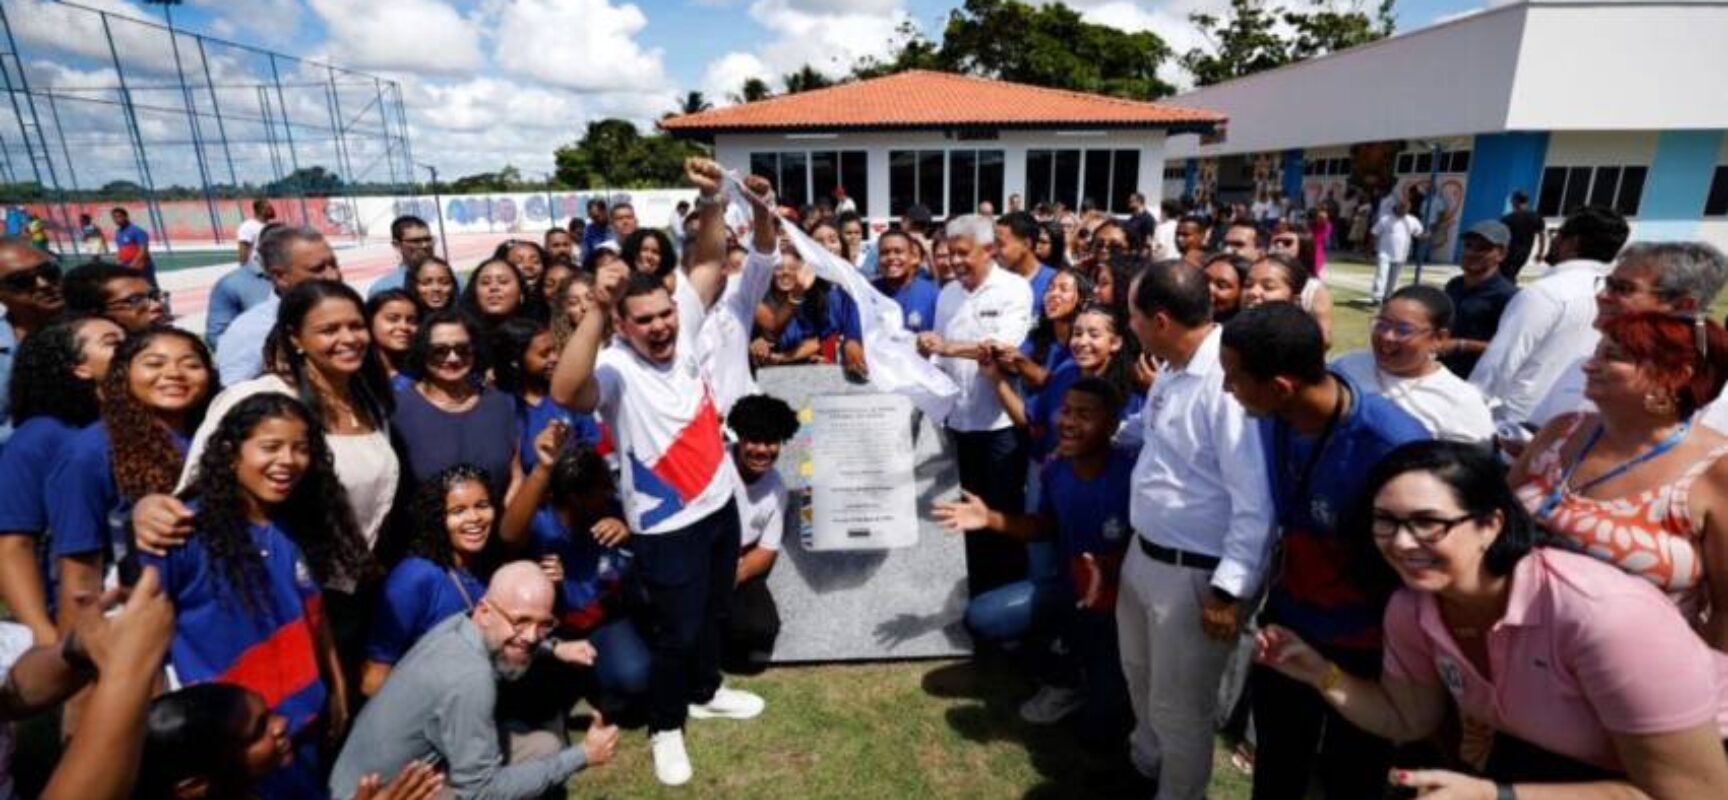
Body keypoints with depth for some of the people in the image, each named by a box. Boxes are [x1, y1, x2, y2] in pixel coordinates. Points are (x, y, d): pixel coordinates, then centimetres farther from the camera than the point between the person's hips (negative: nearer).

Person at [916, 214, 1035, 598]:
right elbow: (941, 355, 9)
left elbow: (1005, 346, -21)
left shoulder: (1014, 288, -7)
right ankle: (979, 600, 29)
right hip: (962, 419, 5)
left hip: (1002, 421, -5)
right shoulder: (947, 294, 9)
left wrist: (948, 347, -29)